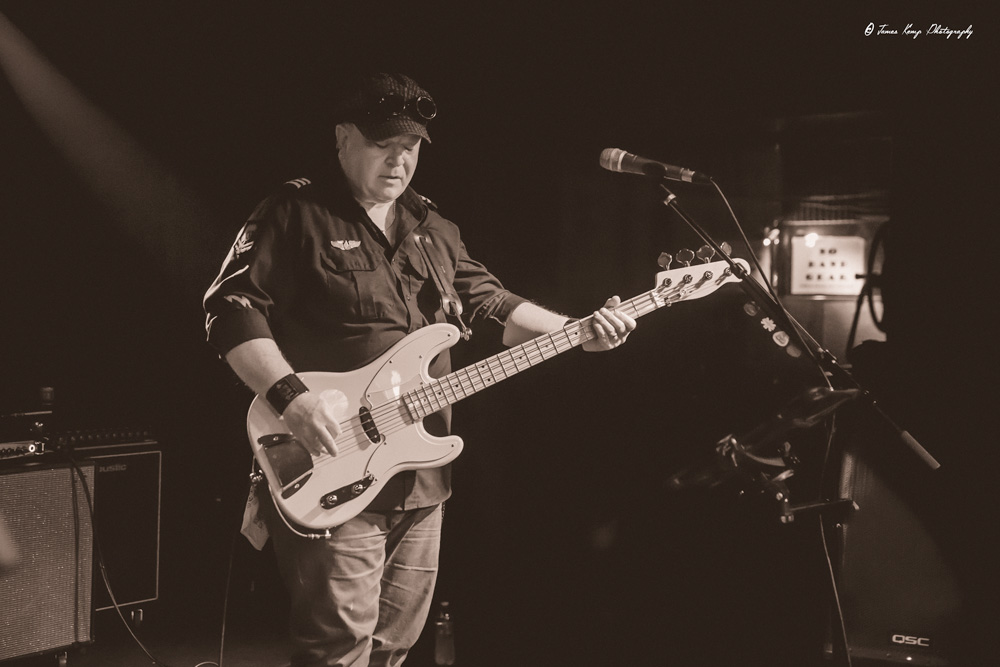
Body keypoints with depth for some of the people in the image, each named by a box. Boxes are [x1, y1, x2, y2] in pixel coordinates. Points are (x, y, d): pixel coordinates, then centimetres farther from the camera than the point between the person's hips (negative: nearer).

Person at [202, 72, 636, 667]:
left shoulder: (435, 231, 16)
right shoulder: (297, 213, -5)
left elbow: (491, 304, 17)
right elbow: (230, 308, -12)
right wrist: (291, 394, -24)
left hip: (420, 478, 7)